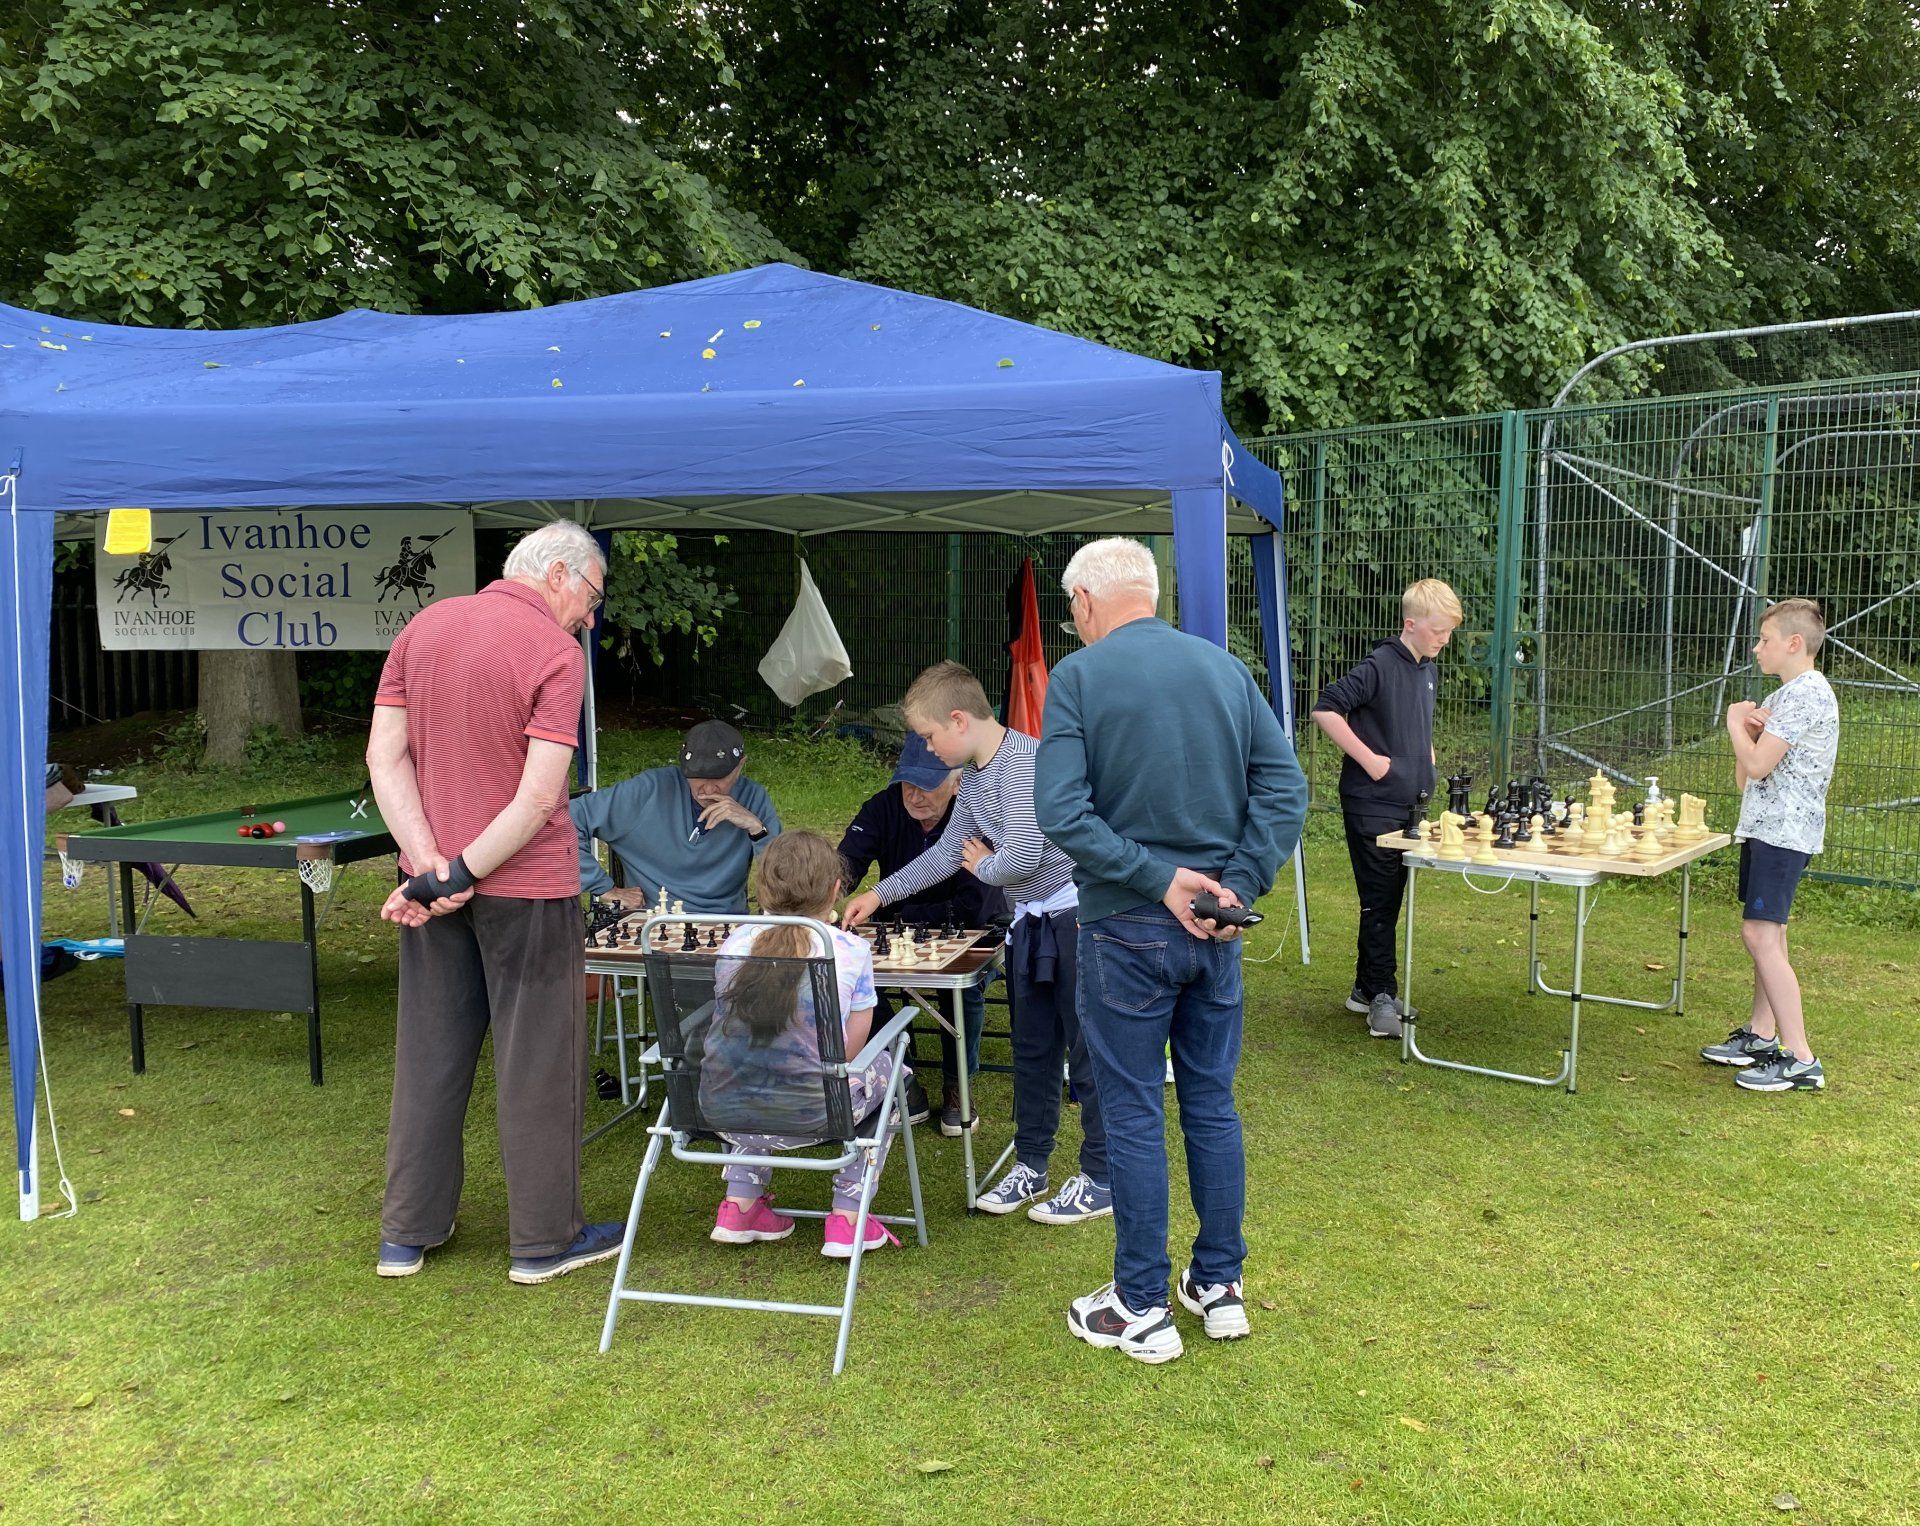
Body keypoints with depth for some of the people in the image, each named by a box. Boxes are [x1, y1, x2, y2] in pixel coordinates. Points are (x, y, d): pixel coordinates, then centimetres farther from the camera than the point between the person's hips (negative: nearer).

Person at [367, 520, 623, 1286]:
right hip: (525, 887, -6)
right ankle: (544, 1238, 16)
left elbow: (384, 755, 0)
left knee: (429, 1055, 15)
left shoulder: (424, 627, 6)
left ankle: (408, 1232, 24)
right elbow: (539, 799, -20)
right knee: (537, 1059, 5)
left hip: (433, 880, 6)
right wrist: (459, 877, -14)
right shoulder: (556, 654, -13)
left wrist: (432, 865, -7)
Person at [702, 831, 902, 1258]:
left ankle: (740, 1205, 32)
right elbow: (849, 1052, -1)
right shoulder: (851, 950, -6)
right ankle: (846, 1218, 25)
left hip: (723, 1112, 4)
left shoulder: (735, 943, 3)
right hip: (808, 1118, -4)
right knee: (883, 1067, 27)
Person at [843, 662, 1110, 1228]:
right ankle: (1031, 1166, 27)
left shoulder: (1027, 762, -22)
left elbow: (1022, 858, -29)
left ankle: (1101, 1179, 10)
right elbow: (948, 851, 20)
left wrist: (983, 867, -7)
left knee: (1086, 1049, 0)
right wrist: (880, 894, 20)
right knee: (1032, 1048, 16)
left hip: (1074, 918, -9)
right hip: (1030, 922, 9)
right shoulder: (973, 777, 9)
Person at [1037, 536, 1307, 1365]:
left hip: (1127, 930, -4)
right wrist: (1238, 884, -6)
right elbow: (1284, 787, -2)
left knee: (1134, 1116, 5)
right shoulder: (1226, 668, 4)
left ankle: (1142, 1309, 16)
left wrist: (1159, 880, -16)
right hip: (1214, 927, 5)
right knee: (1212, 1103, 15)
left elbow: (1061, 811, -19)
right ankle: (1221, 1287, 27)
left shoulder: (1077, 677, -10)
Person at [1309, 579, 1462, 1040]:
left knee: (1389, 900, 14)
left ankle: (1366, 989, 24)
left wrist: (1424, 754, 10)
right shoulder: (1380, 666, -16)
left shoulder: (1427, 670, 11)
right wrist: (1368, 758, -21)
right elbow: (1325, 710, -22)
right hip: (1373, 805, -8)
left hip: (1408, 803, 8)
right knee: (1379, 902, -2)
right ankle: (1382, 998, 5)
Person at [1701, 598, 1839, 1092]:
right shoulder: (1788, 694, 18)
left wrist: (1737, 726, -5)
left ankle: (1800, 1060, -11)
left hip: (1783, 831, -11)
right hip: (1767, 827, 11)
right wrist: (1750, 729, 0)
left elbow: (1757, 766, -22)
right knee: (1765, 933, 16)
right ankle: (1761, 1034, 26)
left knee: (1761, 935, -13)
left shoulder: (1806, 694, -15)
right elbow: (1745, 776, 17)